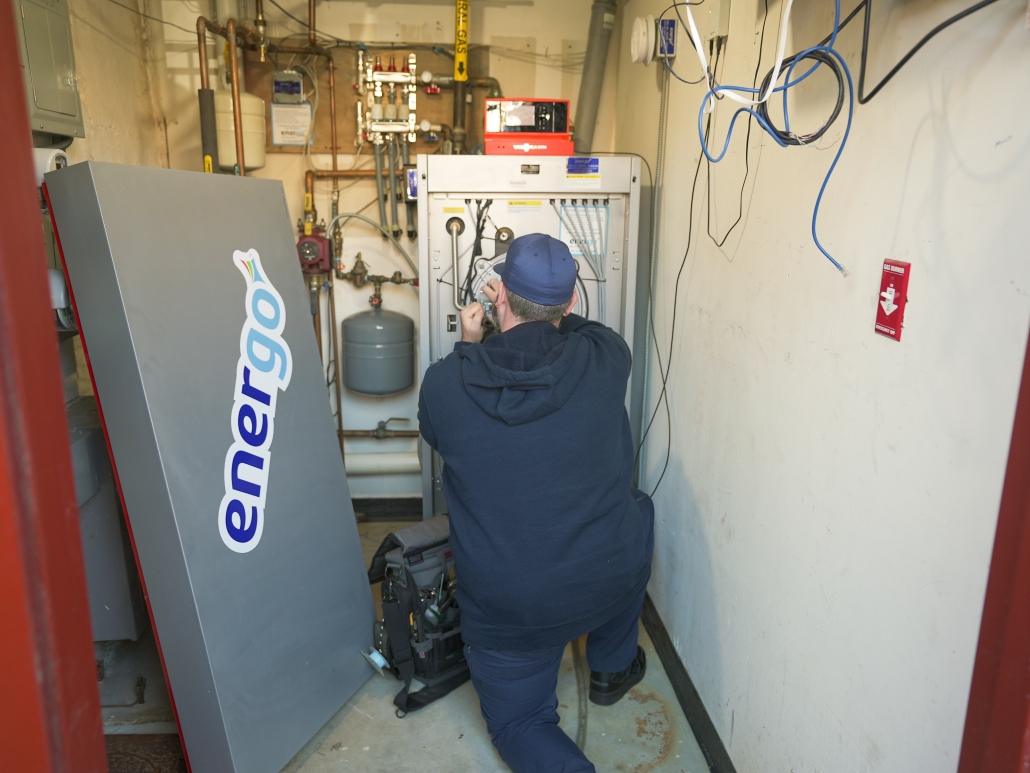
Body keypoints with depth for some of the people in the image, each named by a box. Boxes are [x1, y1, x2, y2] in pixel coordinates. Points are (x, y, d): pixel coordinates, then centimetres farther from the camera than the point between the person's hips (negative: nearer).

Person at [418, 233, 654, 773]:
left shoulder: (443, 382, -14)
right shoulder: (605, 359, -13)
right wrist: (545, 313, 21)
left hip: (504, 606, 0)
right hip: (608, 582, 1)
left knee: (518, 720, 27)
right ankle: (612, 667, 45)